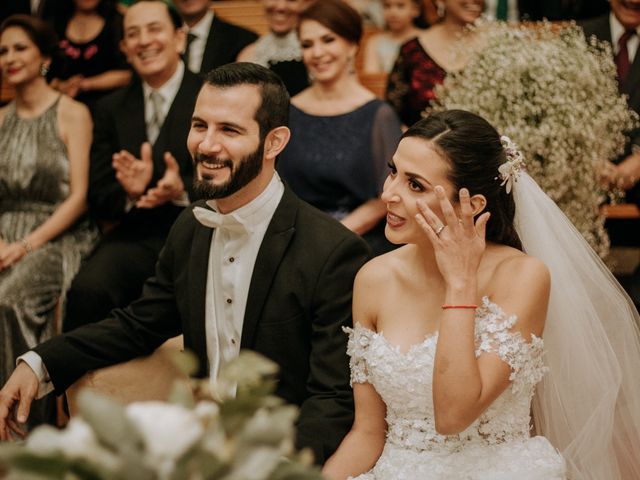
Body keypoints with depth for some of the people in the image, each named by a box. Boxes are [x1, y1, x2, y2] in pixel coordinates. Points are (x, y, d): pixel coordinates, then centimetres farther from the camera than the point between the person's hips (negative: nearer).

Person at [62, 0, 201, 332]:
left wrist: (183, 189, -22)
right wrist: (129, 192, -13)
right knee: (87, 289, -29)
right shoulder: (110, 109, 15)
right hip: (135, 237, 3)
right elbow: (98, 199, 11)